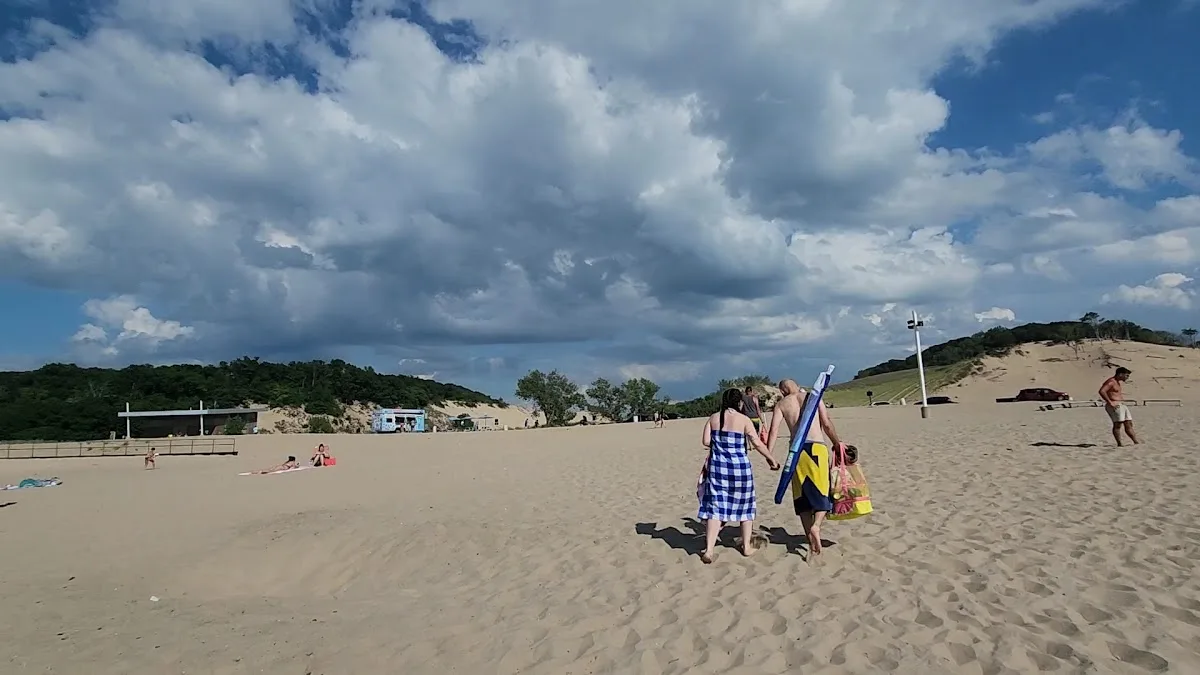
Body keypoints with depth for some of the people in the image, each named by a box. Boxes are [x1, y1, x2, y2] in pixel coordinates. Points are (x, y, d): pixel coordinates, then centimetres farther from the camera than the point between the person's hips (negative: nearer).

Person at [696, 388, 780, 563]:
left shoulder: (713, 418, 4)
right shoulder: (744, 419, -5)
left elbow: (705, 441, -1)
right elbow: (757, 443, -7)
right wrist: (771, 458, 5)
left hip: (717, 465, 2)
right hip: (740, 465, -2)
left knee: (715, 506, 2)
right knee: (745, 504, 16)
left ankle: (709, 550, -5)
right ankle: (747, 546, 24)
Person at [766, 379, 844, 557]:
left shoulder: (781, 404, 12)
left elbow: (773, 431, 0)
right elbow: (827, 425, 9)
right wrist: (837, 443, 21)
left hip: (796, 449, 1)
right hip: (817, 447, -1)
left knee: (803, 495, 10)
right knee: (822, 491, 5)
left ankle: (811, 539, 7)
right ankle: (816, 525, -21)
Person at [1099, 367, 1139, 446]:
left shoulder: (1118, 382, 20)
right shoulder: (1111, 382, -12)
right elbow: (1102, 391, -26)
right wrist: (1110, 403, -24)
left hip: (1122, 405, 10)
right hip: (1115, 406, -10)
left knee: (1129, 424, 7)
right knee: (1117, 424, -12)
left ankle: (1136, 442, 8)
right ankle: (1119, 444, -12)